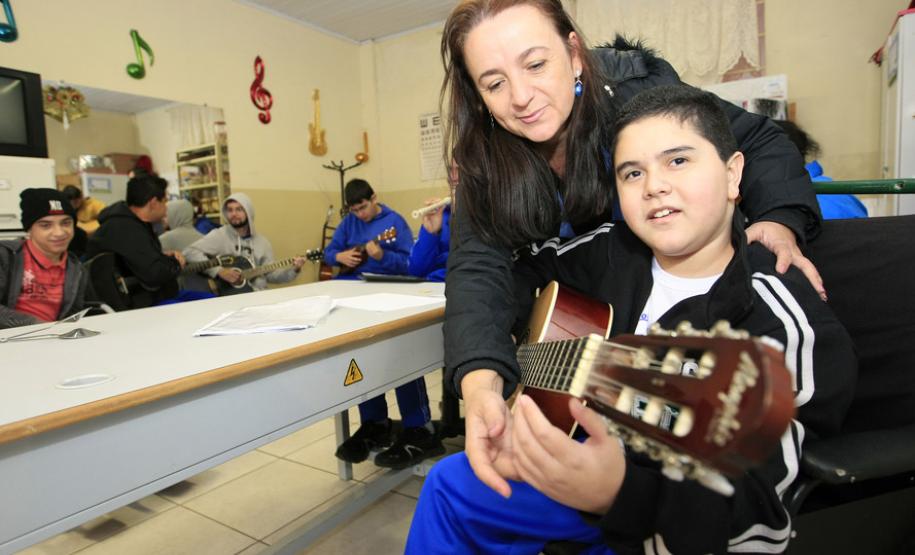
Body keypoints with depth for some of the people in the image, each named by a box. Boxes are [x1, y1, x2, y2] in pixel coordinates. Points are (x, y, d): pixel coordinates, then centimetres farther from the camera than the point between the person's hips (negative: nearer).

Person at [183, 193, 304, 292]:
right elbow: (190, 252, -14)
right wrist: (219, 271, -21)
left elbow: (270, 274, 10)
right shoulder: (219, 235, -3)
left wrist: (293, 270, -6)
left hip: (258, 295, 3)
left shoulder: (262, 242, 10)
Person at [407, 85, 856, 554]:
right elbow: (520, 270, 0)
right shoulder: (616, 250, -9)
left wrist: (616, 493, -48)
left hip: (674, 517, -5)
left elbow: (753, 507, -29)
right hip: (590, 461, 6)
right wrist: (482, 381, -13)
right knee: (449, 481, 12)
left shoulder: (782, 324, -25)